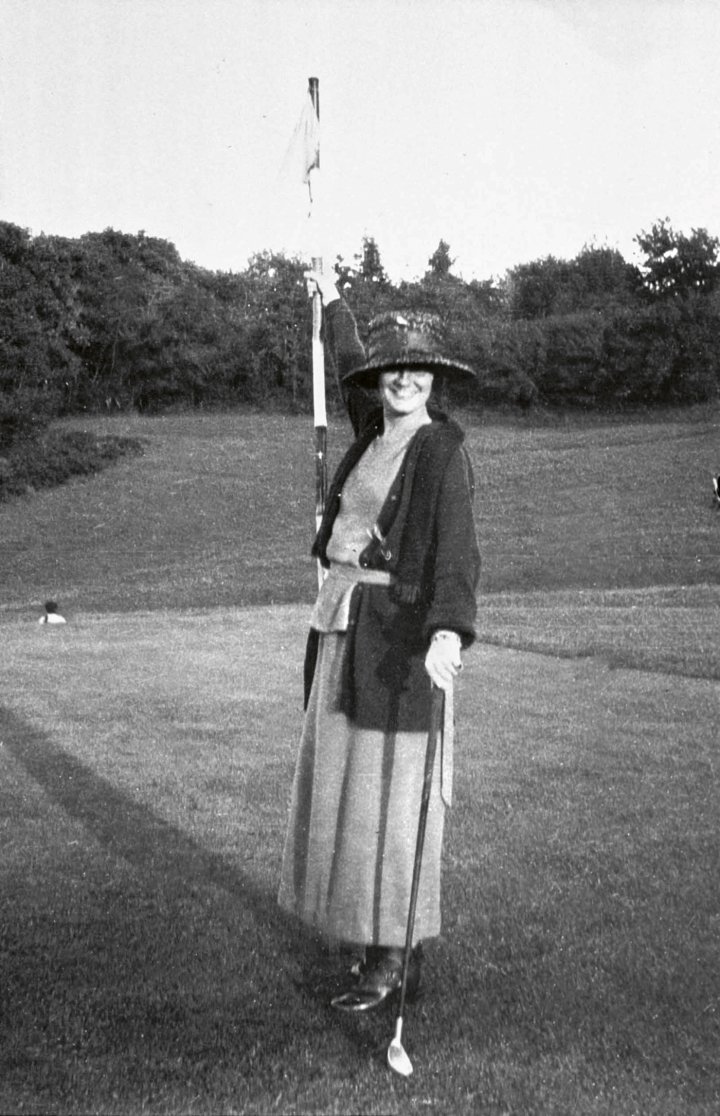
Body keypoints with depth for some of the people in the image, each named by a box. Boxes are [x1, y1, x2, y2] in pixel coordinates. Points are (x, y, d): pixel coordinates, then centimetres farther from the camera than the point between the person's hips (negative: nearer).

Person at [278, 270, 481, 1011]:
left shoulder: (444, 451, -11)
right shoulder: (376, 429, 11)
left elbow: (456, 552, -23)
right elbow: (353, 370, 32)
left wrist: (449, 632, -40)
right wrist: (332, 303, 47)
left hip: (399, 632, -8)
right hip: (345, 627, 8)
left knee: (389, 792, -3)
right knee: (352, 783, 12)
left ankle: (391, 965, 10)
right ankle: (397, 948, 26)